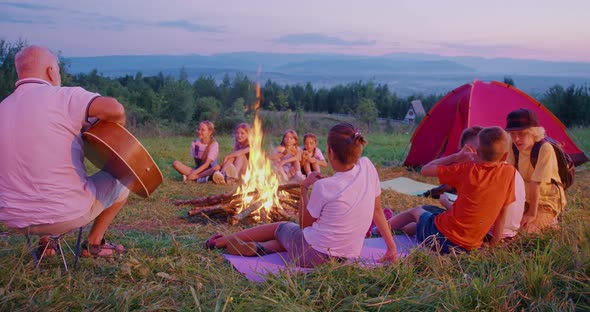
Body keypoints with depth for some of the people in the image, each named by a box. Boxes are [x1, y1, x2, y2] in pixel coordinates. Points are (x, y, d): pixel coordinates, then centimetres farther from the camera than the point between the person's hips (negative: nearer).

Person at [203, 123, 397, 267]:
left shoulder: (324, 187, -20)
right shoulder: (367, 167, -7)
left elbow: (304, 224, -3)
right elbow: (377, 209, 3)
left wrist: (304, 187, 4)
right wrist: (391, 246, 15)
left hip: (311, 256, -5)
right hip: (343, 258, 5)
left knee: (281, 227, 25)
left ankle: (225, 240, 34)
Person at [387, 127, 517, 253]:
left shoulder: (466, 169, -15)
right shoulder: (509, 172, -7)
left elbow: (426, 170, -5)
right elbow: (502, 213, 1)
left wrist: (456, 157, 1)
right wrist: (494, 244, 11)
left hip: (440, 234, -3)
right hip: (469, 248, 3)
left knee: (417, 211, 30)